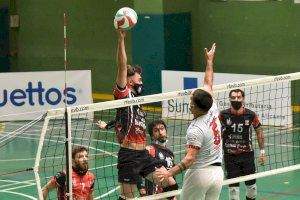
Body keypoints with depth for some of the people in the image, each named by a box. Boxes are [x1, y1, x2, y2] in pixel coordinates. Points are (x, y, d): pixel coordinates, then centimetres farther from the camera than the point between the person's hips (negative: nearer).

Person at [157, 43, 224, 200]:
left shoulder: (195, 130, -18)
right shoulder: (213, 112, 0)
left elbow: (189, 158, -28)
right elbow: (208, 84, 14)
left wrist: (170, 173, -38)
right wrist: (209, 60, 28)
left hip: (199, 173, -7)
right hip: (217, 171, 7)